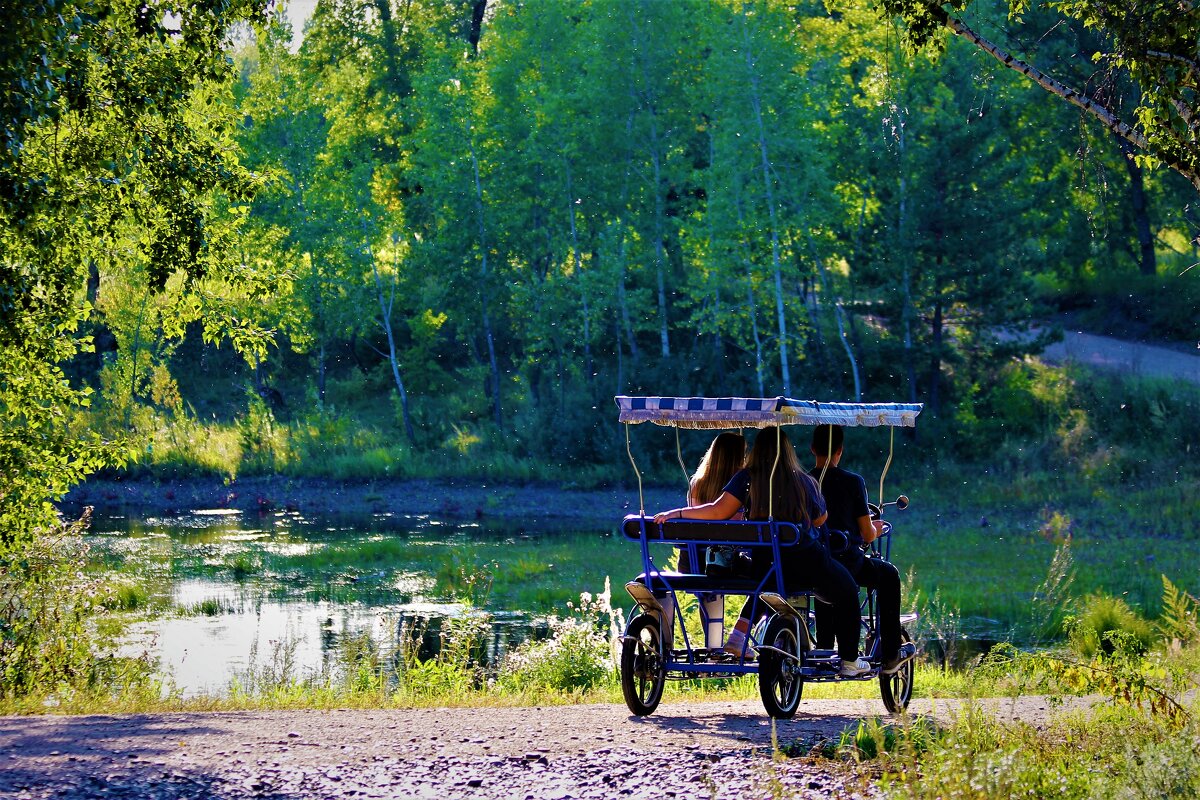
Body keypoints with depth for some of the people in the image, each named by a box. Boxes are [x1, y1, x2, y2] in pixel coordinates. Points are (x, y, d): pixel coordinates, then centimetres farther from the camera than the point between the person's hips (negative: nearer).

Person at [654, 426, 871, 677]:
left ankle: (737, 637, 22)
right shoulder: (804, 482, 1)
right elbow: (820, 519, 16)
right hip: (806, 561, -2)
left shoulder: (747, 479, -1)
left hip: (764, 563, 2)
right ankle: (849, 662, 22)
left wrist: (677, 513, -3)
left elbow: (719, 511, -10)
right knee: (847, 595, 22)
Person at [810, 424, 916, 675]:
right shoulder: (852, 482, -8)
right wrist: (874, 530, 18)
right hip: (846, 564, -4)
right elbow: (868, 534, -5)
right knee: (888, 574, 24)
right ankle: (890, 656, 23)